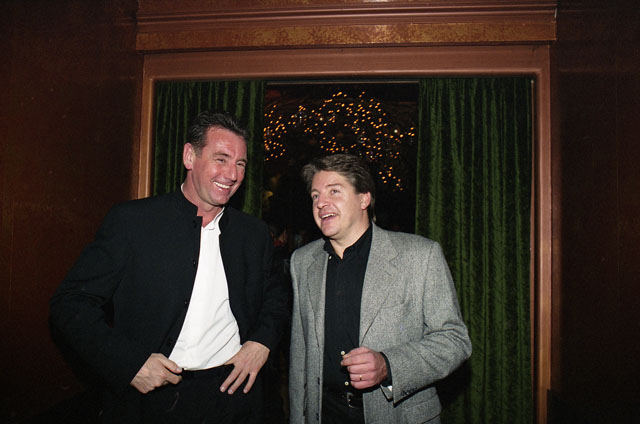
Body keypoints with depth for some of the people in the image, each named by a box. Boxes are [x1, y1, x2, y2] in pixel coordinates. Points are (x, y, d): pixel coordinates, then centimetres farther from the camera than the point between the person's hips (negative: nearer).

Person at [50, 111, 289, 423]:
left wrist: (262, 340, -3)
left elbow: (275, 294, 16)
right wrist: (129, 362, -17)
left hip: (232, 390, 3)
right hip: (151, 397, -2)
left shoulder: (254, 233, 2)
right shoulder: (130, 220, -8)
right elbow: (70, 303, -7)